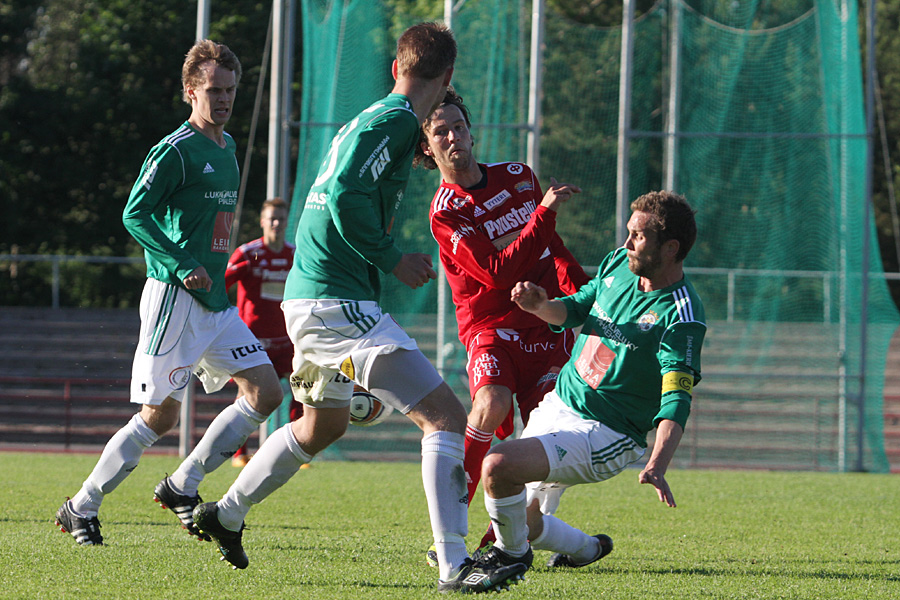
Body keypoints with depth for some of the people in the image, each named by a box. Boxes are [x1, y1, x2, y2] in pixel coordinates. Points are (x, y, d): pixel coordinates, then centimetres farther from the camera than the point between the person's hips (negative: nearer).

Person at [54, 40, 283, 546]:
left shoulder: (227, 148, 16)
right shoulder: (176, 151, -11)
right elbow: (135, 213, -16)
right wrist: (182, 265, -22)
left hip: (217, 301, 8)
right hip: (175, 298, -8)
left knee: (266, 393, -1)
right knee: (160, 416, -7)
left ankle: (182, 487, 8)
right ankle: (82, 509, 6)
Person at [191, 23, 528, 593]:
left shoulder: (369, 120, 16)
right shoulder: (394, 121, -13)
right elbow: (347, 195, -24)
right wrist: (393, 261, -15)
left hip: (309, 298, 10)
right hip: (339, 304, -10)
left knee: (325, 423, 31)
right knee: (448, 416, -13)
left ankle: (226, 514, 43)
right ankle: (454, 565, -19)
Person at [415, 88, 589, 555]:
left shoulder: (519, 176, 7)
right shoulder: (446, 211, -10)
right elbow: (500, 272, -20)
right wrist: (544, 213, -23)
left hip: (547, 324, 5)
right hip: (491, 324, -5)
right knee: (492, 403, -31)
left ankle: (501, 538, 5)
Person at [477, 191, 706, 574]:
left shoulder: (681, 317, -22)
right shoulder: (618, 264, 0)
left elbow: (676, 399, -29)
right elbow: (576, 309, 15)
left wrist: (657, 466, -44)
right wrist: (542, 306, -9)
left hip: (604, 435, -8)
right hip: (558, 404, 8)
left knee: (499, 465, -27)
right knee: (523, 523, 16)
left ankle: (511, 555, -1)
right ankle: (587, 549, 43)